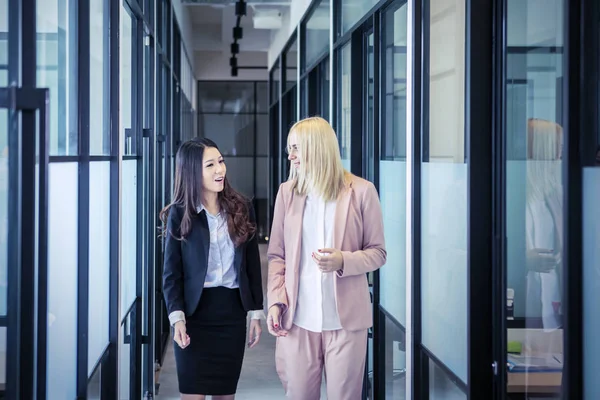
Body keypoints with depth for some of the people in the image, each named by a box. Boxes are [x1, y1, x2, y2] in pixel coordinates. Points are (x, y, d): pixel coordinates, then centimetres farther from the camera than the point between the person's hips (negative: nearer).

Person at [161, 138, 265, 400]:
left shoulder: (241, 208, 4)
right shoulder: (179, 214, -3)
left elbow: (252, 265, 8)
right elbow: (171, 272, -3)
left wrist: (256, 313, 5)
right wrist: (177, 317, -15)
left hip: (232, 311, 3)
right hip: (194, 311, -2)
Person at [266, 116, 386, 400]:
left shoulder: (361, 191, -2)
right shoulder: (287, 191, 7)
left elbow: (378, 253, 3)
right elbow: (276, 255, 9)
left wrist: (343, 261, -16)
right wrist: (275, 301, -4)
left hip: (346, 318, -2)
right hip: (298, 317, 2)